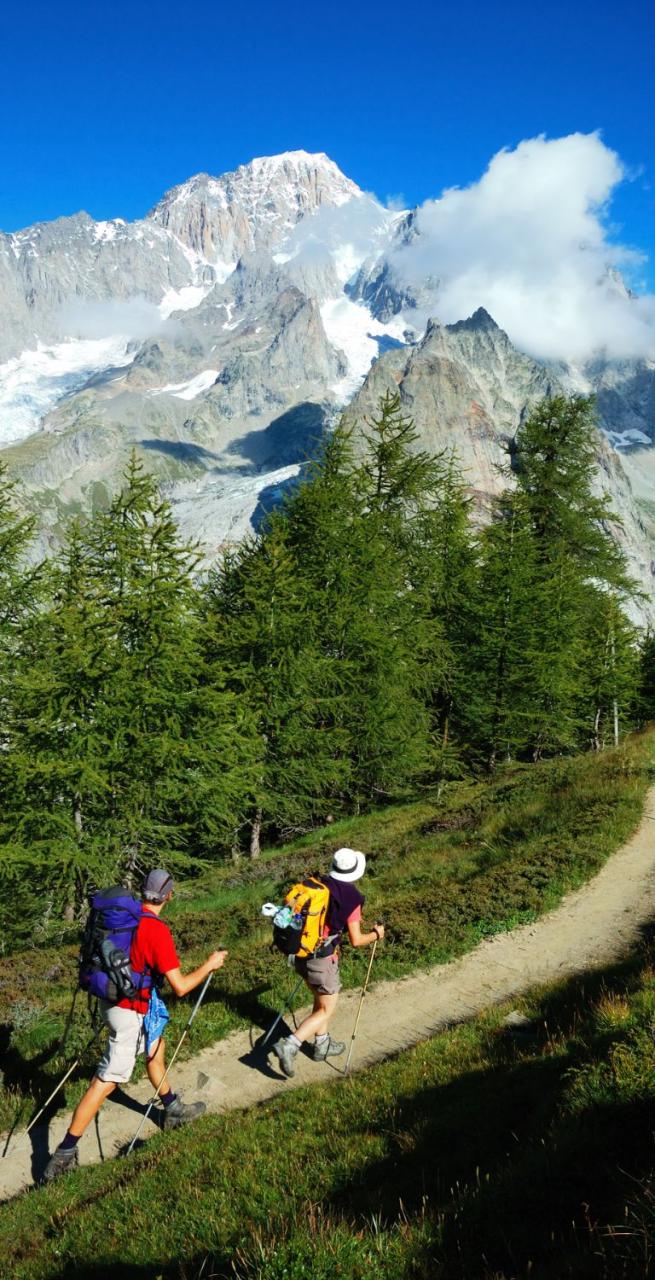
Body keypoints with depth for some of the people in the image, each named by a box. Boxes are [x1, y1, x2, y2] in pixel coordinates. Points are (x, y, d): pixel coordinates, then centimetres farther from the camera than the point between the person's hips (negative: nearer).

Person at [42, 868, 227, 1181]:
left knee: (156, 1045, 26)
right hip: (130, 1012, -8)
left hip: (112, 1000, 9)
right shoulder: (157, 930, -25)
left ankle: (172, 1109, 42)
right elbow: (180, 986, -22)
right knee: (106, 1082, 0)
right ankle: (63, 1154, 6)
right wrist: (209, 966, -8)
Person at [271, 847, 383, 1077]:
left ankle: (322, 1045, 38)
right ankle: (289, 1045, -6)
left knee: (320, 1002, 26)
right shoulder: (351, 898, -14)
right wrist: (376, 934, 7)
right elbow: (356, 940, -14)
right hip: (322, 959, -7)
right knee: (326, 1010, 8)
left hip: (301, 953, 7)